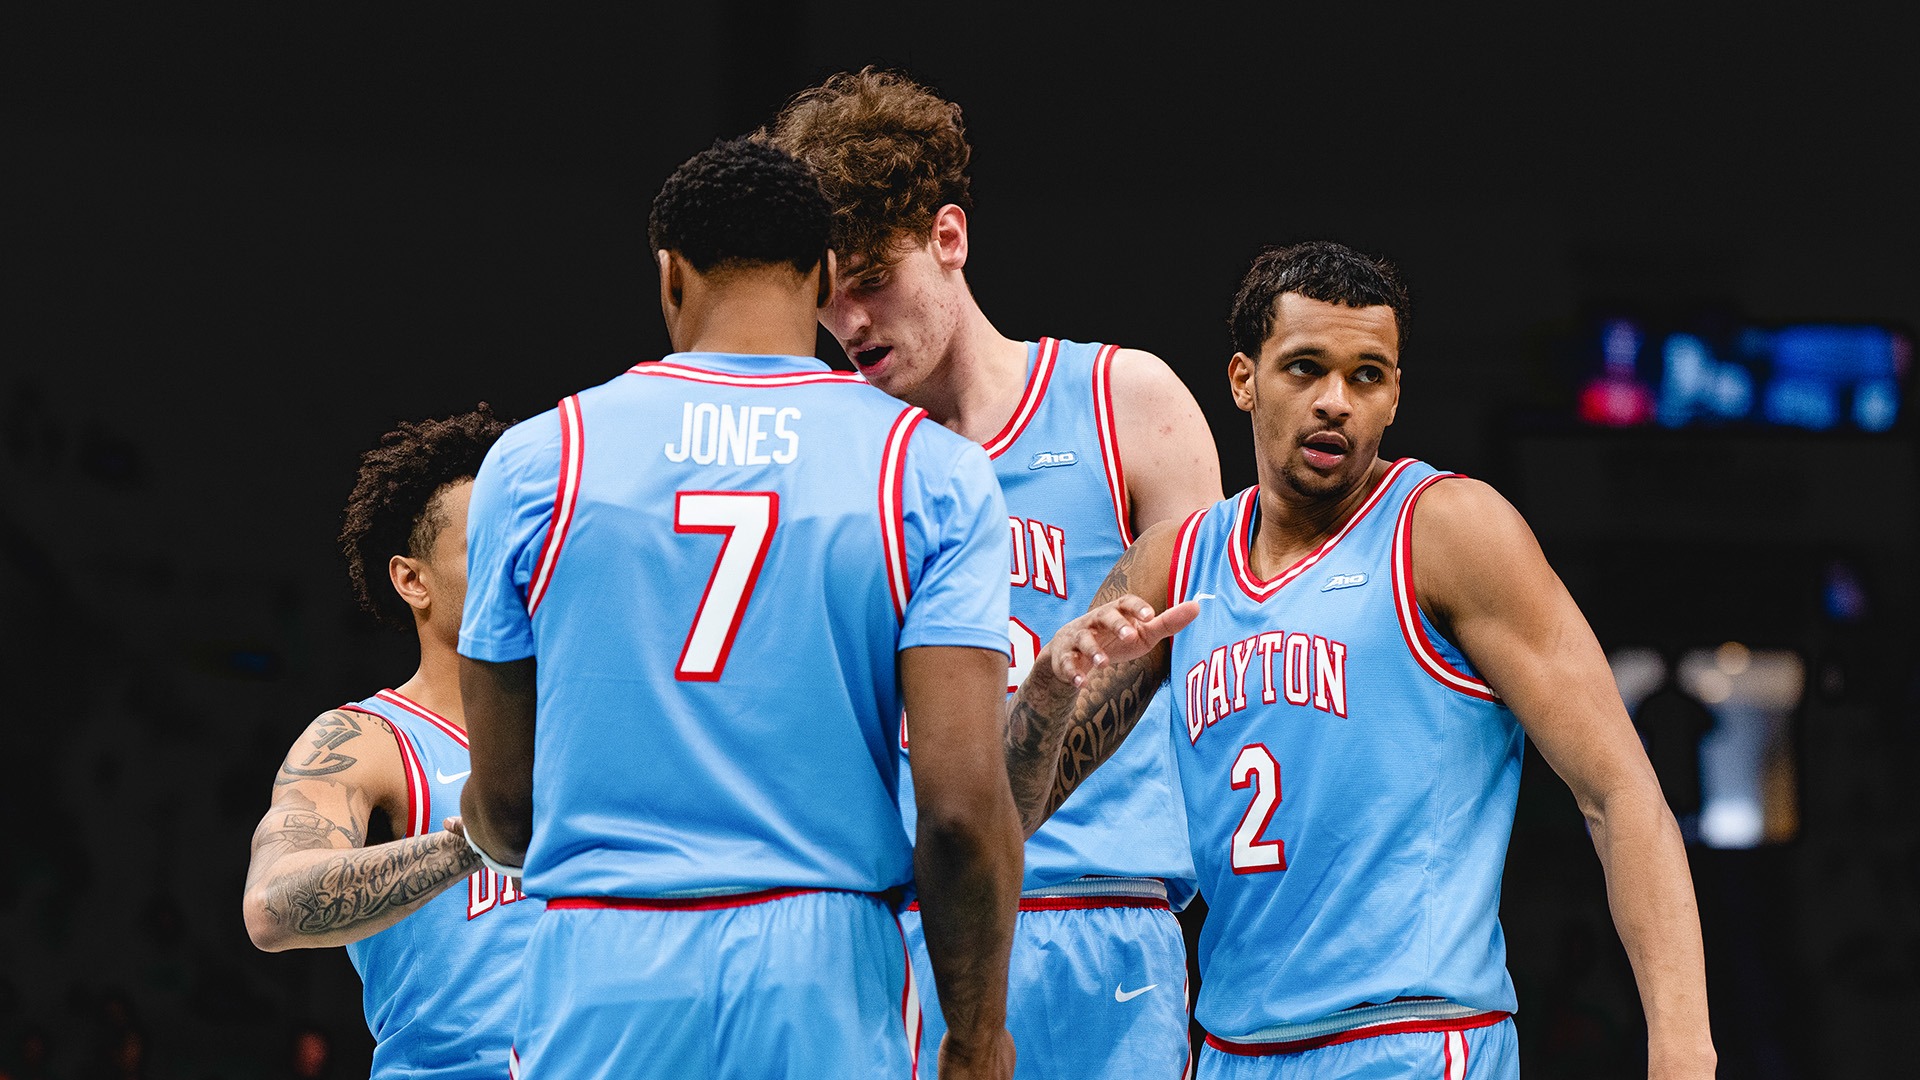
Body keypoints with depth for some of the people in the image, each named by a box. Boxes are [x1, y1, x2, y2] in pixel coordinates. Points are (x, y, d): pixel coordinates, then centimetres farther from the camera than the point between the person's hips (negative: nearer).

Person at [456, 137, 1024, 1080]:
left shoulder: (537, 460, 5)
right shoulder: (930, 473, 1)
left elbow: (502, 809, 10)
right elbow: (964, 803, -7)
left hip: (602, 978, 1)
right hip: (827, 985, -1)